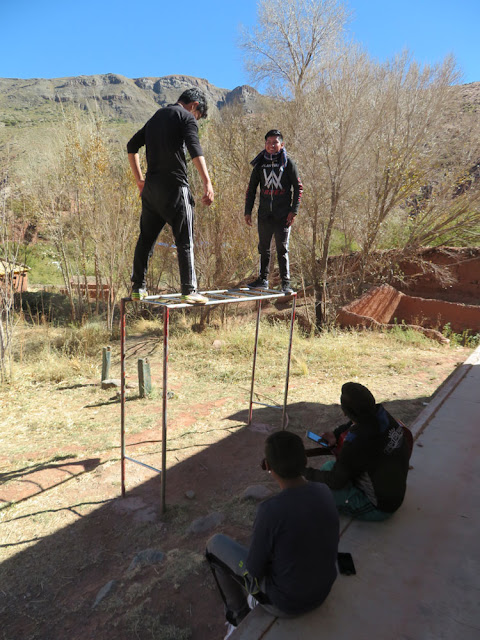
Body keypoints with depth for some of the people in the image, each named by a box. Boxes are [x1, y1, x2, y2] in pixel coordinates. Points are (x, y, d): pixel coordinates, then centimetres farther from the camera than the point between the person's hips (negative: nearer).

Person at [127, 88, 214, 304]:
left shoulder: (156, 117, 22)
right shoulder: (186, 117, 0)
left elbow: (132, 145, 24)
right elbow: (195, 150, -18)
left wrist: (139, 179, 24)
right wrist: (207, 183, -25)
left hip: (151, 187, 7)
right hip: (175, 187, -7)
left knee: (146, 237, 11)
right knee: (185, 240, -2)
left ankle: (137, 287, 15)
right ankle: (189, 290, -2)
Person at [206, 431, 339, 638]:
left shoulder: (270, 511, -34)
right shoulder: (325, 492, -14)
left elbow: (253, 568, -19)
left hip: (285, 601, -5)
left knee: (216, 544, 15)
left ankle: (239, 615, 35)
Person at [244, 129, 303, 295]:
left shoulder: (288, 163, 1)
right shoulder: (260, 164, 10)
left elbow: (298, 187, 0)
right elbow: (251, 189, 14)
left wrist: (294, 210, -8)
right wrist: (248, 211, 8)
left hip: (283, 214, -3)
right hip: (264, 214, 4)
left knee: (282, 248, -4)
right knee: (263, 247, 9)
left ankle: (286, 283, 2)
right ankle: (263, 279, 20)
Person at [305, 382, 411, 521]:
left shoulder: (356, 442, -33)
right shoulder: (381, 413, -12)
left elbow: (335, 482, -20)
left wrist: (307, 472, -5)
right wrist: (336, 434, 0)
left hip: (378, 508, -8)